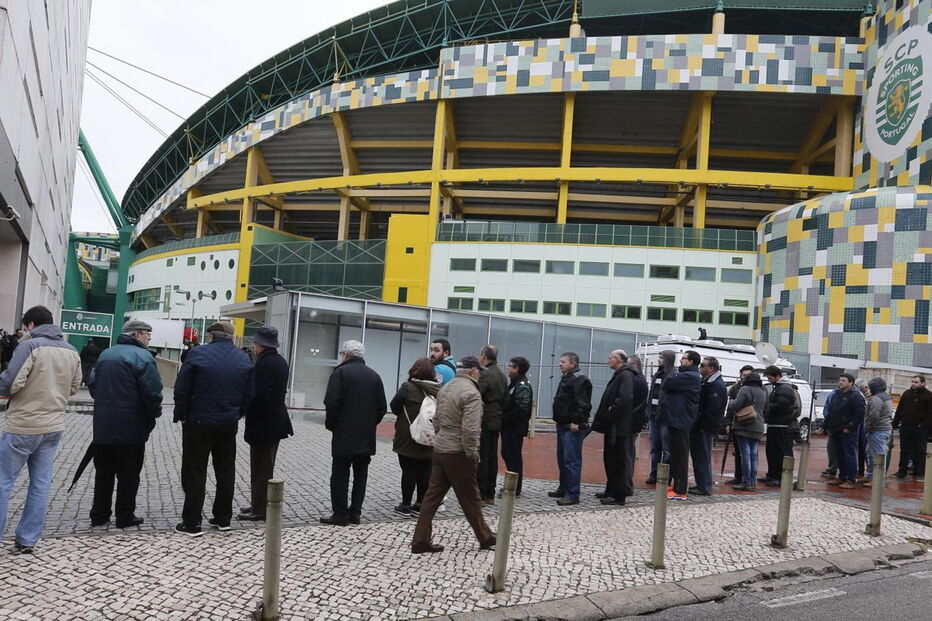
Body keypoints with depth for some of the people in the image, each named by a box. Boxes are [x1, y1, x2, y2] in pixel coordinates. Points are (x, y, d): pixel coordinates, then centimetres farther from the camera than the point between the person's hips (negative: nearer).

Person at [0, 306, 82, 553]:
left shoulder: (29, 346, -13)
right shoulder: (72, 351, 8)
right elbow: (74, 387, 14)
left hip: (22, 426, -6)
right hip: (54, 426, 6)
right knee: (41, 483, 10)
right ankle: (27, 540, 16)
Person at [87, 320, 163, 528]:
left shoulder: (106, 354, 12)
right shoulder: (142, 356, -12)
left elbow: (93, 385, 16)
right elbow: (152, 392, -17)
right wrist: (153, 416, -2)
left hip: (103, 425, 7)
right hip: (131, 427, -7)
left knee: (103, 472, 16)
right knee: (128, 474, 5)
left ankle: (99, 514, 22)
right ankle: (125, 517, 12)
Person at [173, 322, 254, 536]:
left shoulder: (198, 354, -11)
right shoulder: (244, 359, 2)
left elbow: (181, 390, -11)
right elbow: (249, 395, 3)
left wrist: (182, 416, 1)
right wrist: (236, 415, 13)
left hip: (199, 423, -4)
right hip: (229, 425, 4)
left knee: (194, 473, 3)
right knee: (225, 471, 14)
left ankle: (191, 523, 5)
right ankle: (223, 518, 22)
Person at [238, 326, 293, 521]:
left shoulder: (264, 363, -19)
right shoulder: (281, 361, 10)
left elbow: (261, 396, -24)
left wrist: (246, 409, -9)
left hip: (263, 423, -10)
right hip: (277, 422, 10)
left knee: (260, 468, -1)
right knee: (265, 467, 18)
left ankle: (259, 510, 6)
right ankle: (259, 504, 28)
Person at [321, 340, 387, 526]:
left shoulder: (341, 372, -7)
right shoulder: (374, 376, 10)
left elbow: (331, 402, -15)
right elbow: (382, 407, 9)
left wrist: (331, 424, -2)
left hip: (344, 435, -5)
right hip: (367, 436, 5)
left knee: (340, 474, 1)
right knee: (360, 474, 12)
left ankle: (340, 514, 2)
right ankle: (355, 512, 14)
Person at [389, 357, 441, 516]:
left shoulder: (408, 387, -13)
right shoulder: (438, 390, 0)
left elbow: (394, 407, -5)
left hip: (408, 439, -4)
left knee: (408, 471, 3)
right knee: (424, 472, 10)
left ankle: (406, 505, 10)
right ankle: (420, 504, 17)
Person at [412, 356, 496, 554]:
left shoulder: (445, 388, 10)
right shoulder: (471, 393, -17)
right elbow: (470, 430, -23)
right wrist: (472, 454, -13)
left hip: (440, 450, 8)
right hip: (458, 453, -8)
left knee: (433, 495, 10)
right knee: (470, 498, 7)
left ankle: (420, 540, 12)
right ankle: (485, 538, 23)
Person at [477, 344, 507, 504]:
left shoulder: (485, 374, -15)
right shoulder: (502, 375, 13)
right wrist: (498, 412, 18)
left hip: (484, 421, -8)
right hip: (496, 421, 8)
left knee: (481, 459, -3)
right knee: (492, 458, 11)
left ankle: (481, 495, 0)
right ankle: (490, 495, 17)